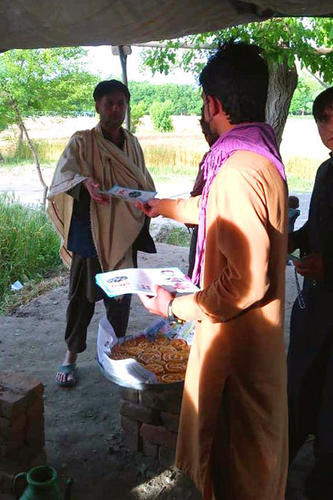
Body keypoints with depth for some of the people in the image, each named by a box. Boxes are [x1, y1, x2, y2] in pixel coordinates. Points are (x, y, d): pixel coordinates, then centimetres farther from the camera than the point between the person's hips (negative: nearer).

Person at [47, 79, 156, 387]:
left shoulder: (132, 144, 12)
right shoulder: (83, 142, -2)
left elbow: (145, 184, 19)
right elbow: (65, 170, -22)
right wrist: (86, 182, -42)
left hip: (123, 237, 4)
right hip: (89, 235, -3)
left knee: (121, 297, 11)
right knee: (82, 297, 5)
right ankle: (71, 356, 21)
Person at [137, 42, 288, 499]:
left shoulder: (237, 171, -29)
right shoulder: (262, 154, 4)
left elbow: (246, 282, -31)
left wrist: (177, 306, -18)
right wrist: (164, 207, 34)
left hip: (235, 337, -10)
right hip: (258, 331, 10)